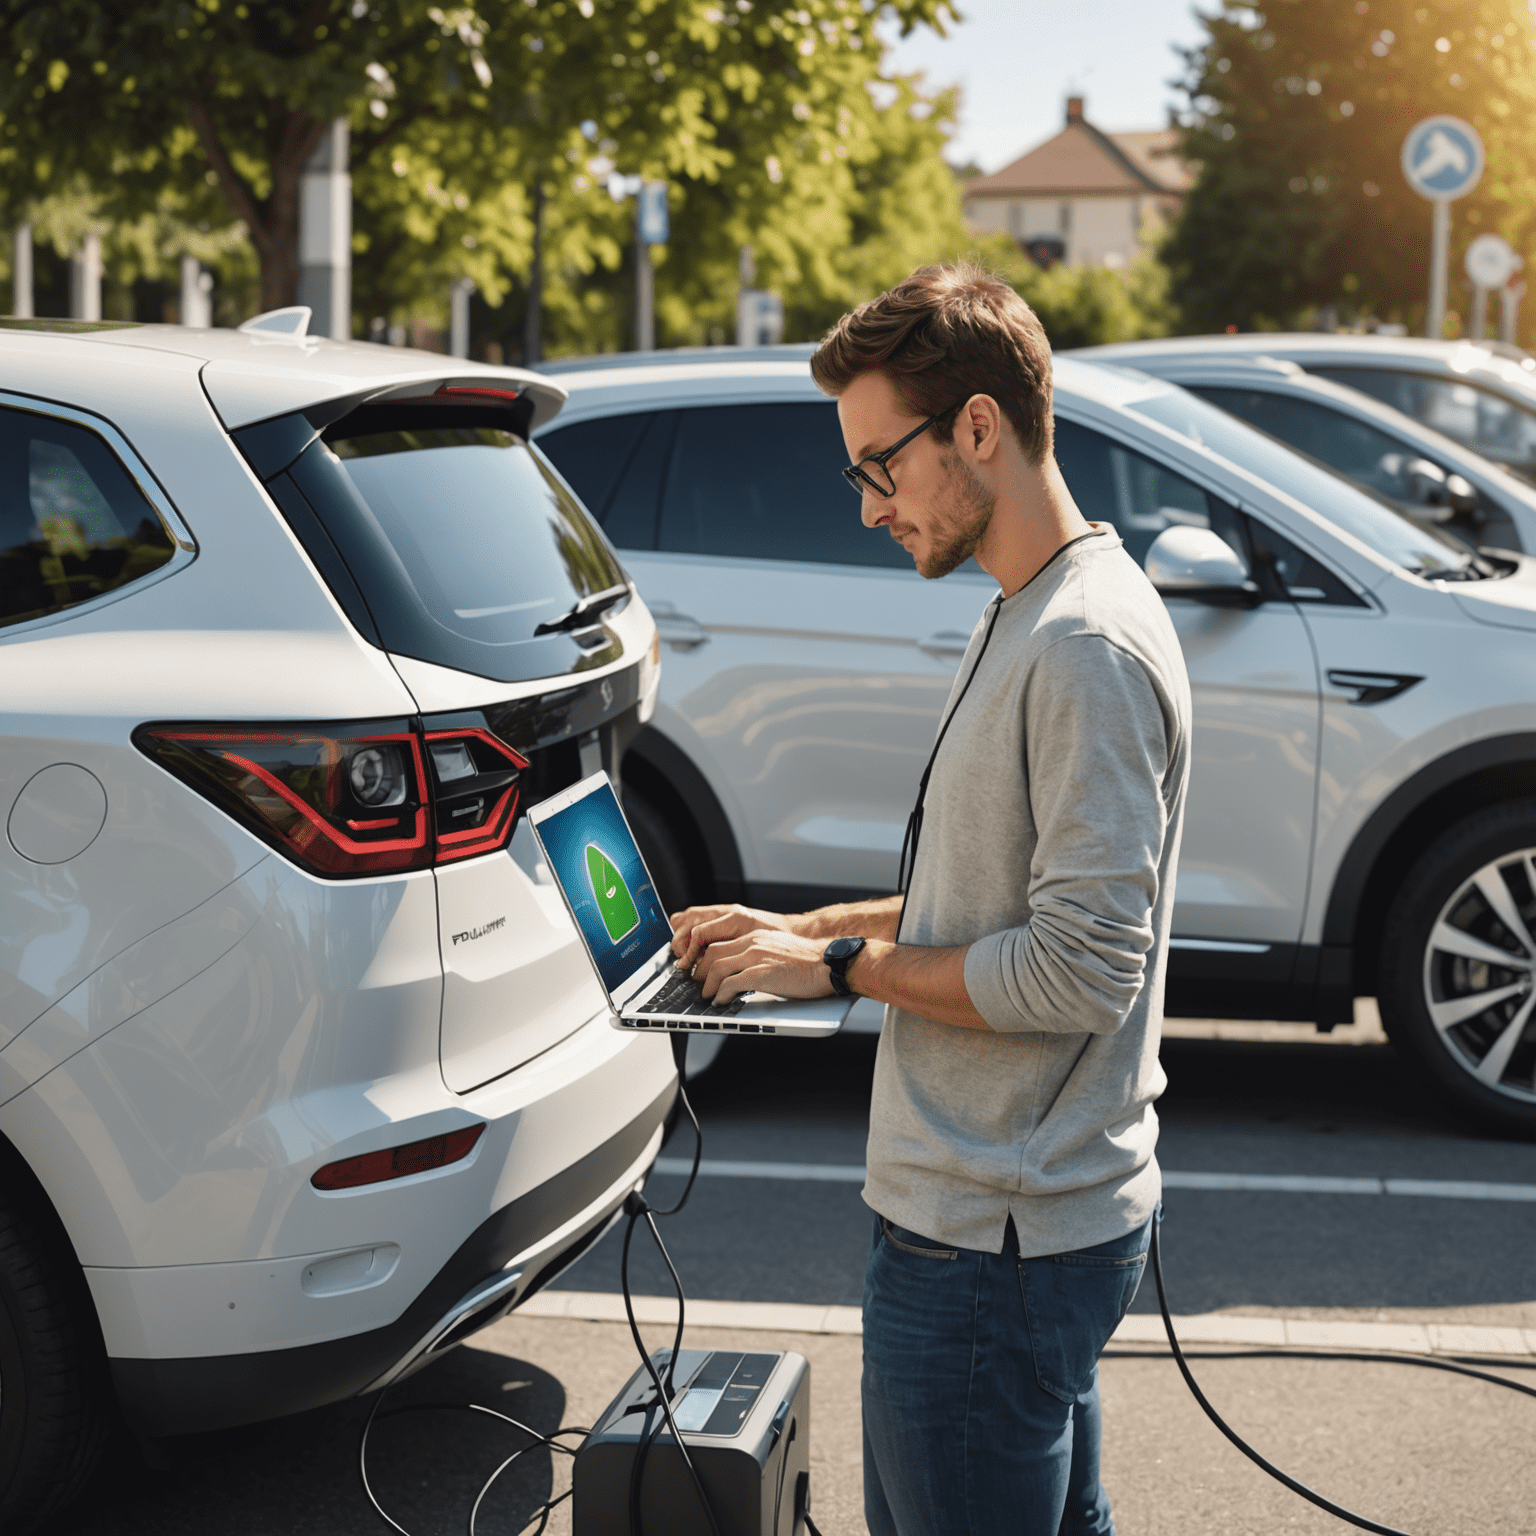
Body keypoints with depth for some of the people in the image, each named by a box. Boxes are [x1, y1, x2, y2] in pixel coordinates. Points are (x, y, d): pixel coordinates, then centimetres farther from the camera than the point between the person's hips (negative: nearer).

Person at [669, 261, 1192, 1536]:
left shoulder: (1086, 648, -20)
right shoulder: (1026, 619, 13)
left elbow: (1080, 970, -24)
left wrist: (840, 965, -14)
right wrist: (807, 927, 11)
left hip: (995, 1240, -10)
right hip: (1031, 1207, 10)